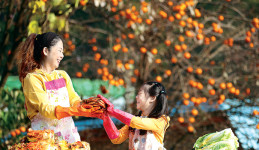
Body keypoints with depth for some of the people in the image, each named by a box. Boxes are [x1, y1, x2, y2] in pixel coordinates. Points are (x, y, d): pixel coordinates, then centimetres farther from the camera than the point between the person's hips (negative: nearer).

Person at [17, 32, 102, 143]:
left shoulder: (63, 75, 19)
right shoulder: (32, 78, -4)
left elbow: (74, 100, 8)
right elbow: (46, 109, -14)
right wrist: (77, 112, -25)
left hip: (69, 133, 5)